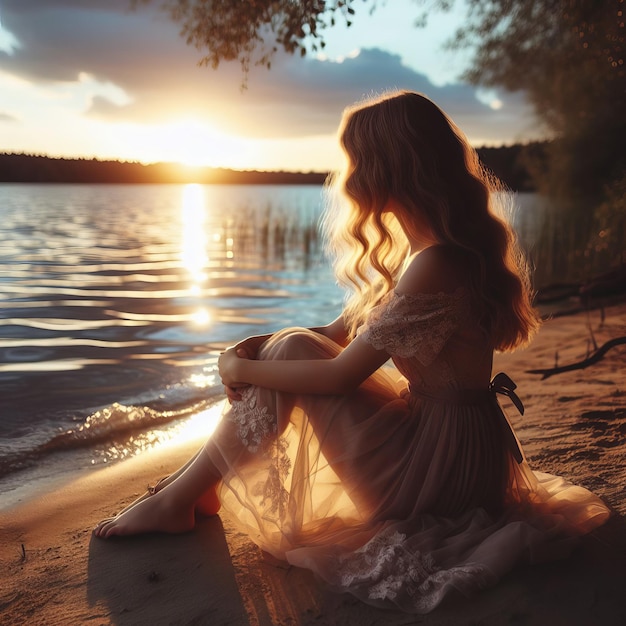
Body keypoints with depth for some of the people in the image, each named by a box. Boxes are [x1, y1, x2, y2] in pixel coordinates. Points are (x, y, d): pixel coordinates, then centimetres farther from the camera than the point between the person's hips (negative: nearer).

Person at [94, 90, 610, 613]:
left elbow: (340, 373, -20)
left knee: (293, 352, -11)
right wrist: (254, 349, -5)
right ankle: (187, 489, 12)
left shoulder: (433, 265, -24)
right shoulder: (436, 245, 8)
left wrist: (243, 368, -7)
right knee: (292, 347, 7)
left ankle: (175, 500, 2)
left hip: (441, 465, -9)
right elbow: (342, 334, 8)